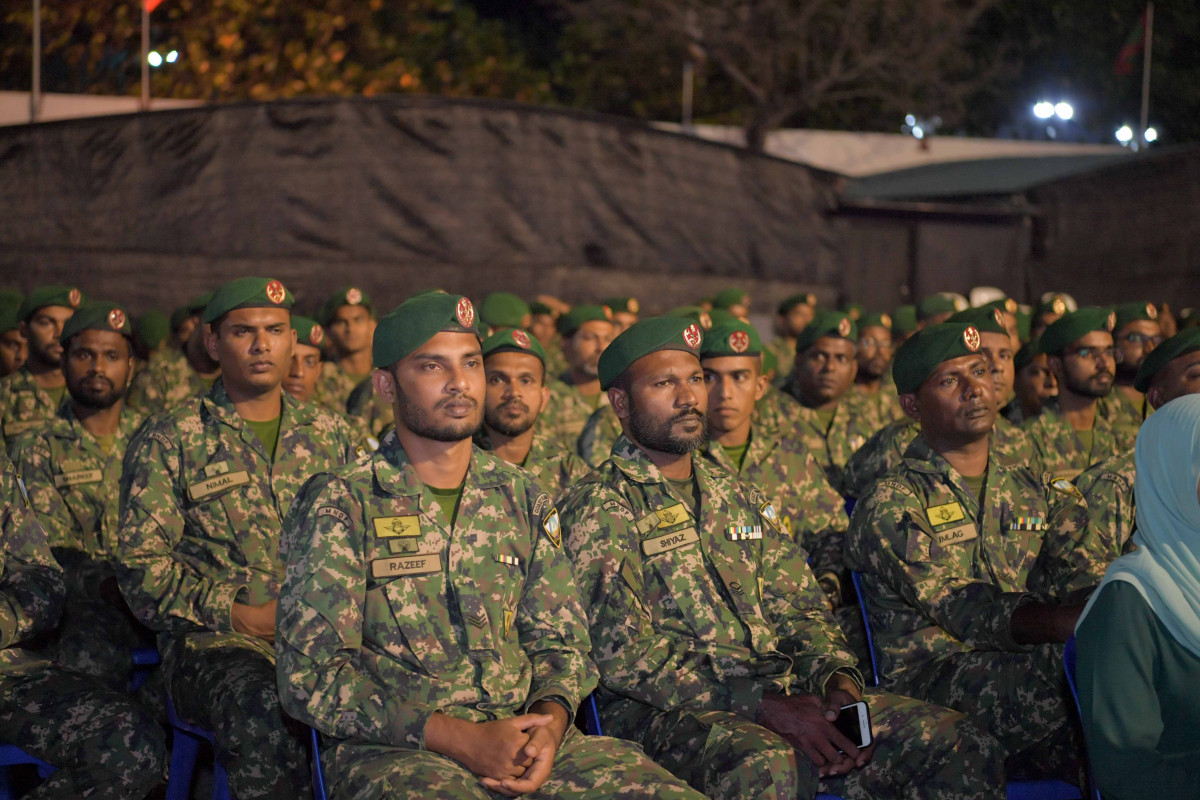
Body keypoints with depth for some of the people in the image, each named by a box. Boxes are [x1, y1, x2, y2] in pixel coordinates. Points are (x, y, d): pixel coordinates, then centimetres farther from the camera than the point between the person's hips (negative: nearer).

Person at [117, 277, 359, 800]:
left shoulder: (331, 436, 18)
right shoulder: (168, 440, 7)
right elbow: (140, 568, 0)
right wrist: (240, 615, -10)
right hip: (213, 640, -3)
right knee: (262, 709, -39)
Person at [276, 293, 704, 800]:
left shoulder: (522, 498, 16)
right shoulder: (339, 504, 1)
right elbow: (311, 675, -6)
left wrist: (550, 722, -7)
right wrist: (462, 739, -14)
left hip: (527, 738, 5)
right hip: (395, 752, -5)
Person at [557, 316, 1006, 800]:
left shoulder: (739, 500, 22)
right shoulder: (599, 507, -1)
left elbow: (800, 612, 18)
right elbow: (625, 655, -11)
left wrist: (840, 685, -6)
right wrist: (764, 708, -19)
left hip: (782, 694, 6)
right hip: (666, 712, -6)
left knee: (963, 748, -14)